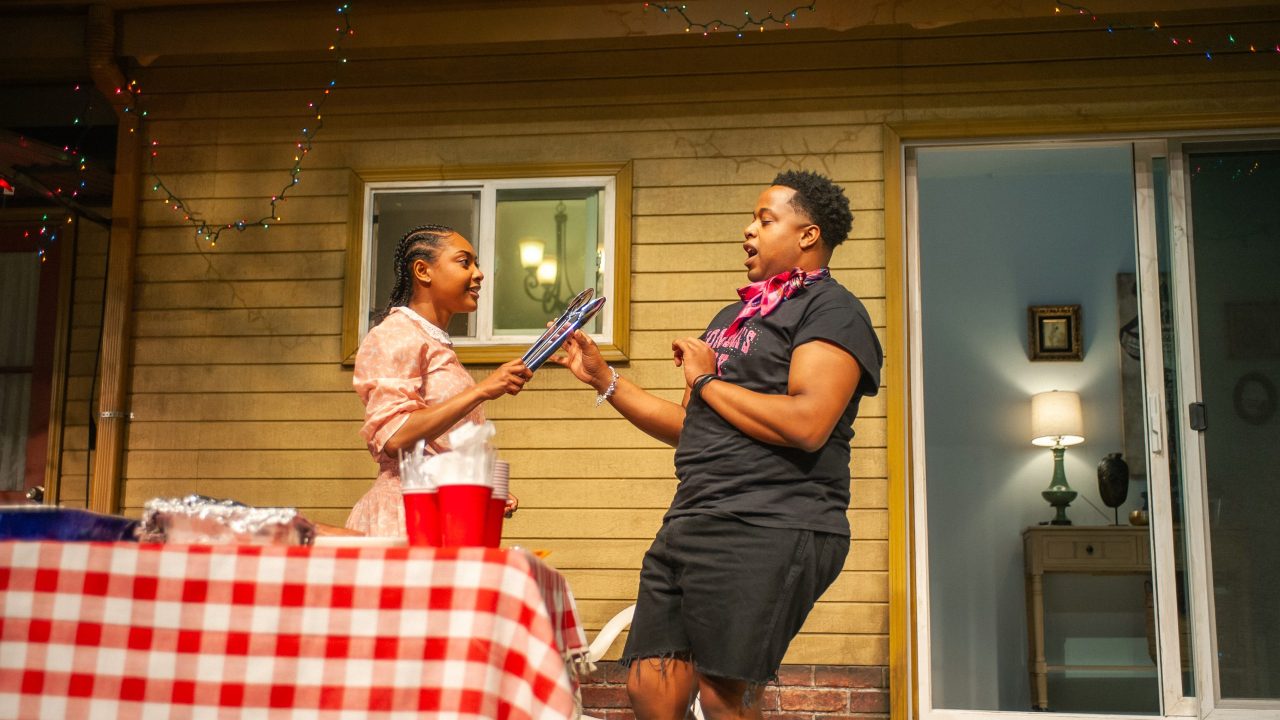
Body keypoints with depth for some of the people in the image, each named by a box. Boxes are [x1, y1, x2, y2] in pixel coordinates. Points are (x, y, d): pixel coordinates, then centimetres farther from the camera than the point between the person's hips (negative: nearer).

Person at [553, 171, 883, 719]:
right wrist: (602, 379, 22)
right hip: (689, 527, 8)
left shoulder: (831, 309, -2)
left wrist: (706, 380, -6)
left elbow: (806, 424, -19)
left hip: (768, 531, -8)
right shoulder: (734, 316, 25)